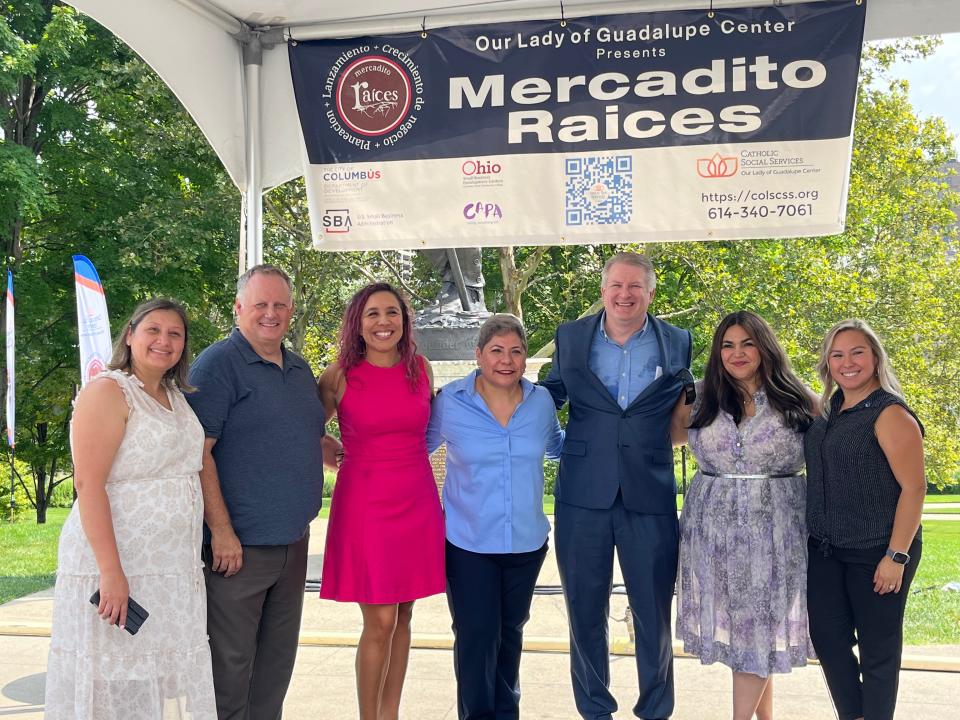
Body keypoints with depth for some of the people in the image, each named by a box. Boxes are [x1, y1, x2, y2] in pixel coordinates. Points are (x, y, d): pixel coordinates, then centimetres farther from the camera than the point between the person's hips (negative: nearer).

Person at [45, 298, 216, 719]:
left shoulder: (177, 397, 15)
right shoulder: (108, 391, -9)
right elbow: (89, 484, -17)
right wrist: (111, 571, -24)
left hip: (173, 570, 8)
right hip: (118, 566, -8)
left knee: (168, 683, 11)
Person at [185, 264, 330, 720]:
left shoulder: (300, 370, 14)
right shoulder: (218, 364, -9)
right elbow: (198, 452, -16)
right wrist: (221, 530, -20)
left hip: (293, 541, 8)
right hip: (239, 544, -7)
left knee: (278, 656, 16)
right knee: (231, 659, 2)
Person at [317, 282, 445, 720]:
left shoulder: (420, 369, 4)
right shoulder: (340, 375, -5)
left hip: (417, 502, 4)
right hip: (366, 503, -4)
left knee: (402, 617, 11)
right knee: (380, 623, -3)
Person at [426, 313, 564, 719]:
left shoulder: (541, 400, -1)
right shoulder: (450, 402, -10)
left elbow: (555, 446, 18)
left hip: (527, 542, 3)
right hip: (468, 544, -3)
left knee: (510, 633, 20)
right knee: (476, 638, -4)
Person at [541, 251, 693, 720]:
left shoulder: (677, 343, 3)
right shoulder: (570, 337, 4)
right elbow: (551, 396, 15)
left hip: (650, 497, -1)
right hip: (583, 495, 1)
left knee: (654, 614, 9)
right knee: (584, 611, 12)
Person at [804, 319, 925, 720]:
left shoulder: (890, 414, -13)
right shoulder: (828, 411, 9)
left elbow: (914, 487, -17)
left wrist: (897, 556, -20)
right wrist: (817, 535, 10)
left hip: (876, 552, -7)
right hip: (825, 551, 7)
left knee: (877, 648, 6)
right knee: (827, 637, 11)